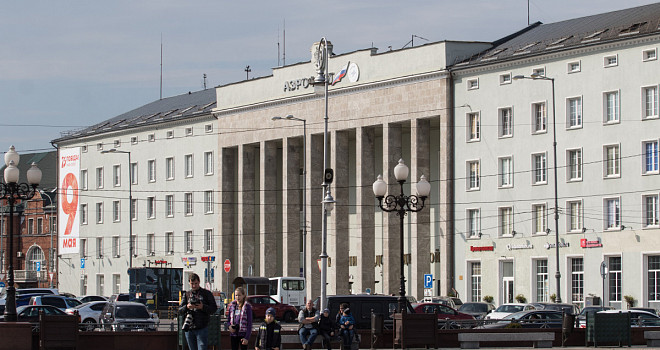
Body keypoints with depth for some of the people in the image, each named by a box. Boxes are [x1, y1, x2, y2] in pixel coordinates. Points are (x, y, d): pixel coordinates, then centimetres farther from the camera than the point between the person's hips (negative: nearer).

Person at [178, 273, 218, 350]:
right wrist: (187, 307, -16)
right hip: (189, 328, 4)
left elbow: (214, 308, 0)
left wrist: (203, 307, -18)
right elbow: (180, 311, 6)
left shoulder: (207, 293, 5)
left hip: (202, 328, -4)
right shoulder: (186, 294, 13)